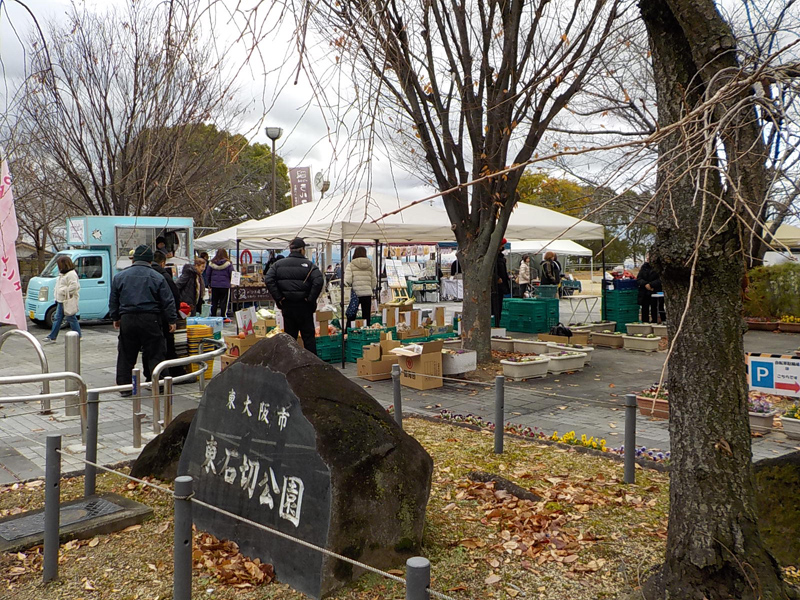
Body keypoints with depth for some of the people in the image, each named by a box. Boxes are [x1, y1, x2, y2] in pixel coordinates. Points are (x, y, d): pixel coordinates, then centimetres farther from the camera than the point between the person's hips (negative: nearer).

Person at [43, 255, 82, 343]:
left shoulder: (71, 274, -16)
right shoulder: (62, 274, 19)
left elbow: (74, 286, -25)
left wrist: (64, 292, -19)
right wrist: (57, 298, 16)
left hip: (68, 302, -10)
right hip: (61, 301, 10)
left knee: (71, 319, -3)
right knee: (57, 318, 10)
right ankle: (52, 337, 13)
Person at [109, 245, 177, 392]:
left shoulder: (119, 276, 6)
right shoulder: (157, 277, -1)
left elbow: (113, 300, 12)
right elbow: (168, 301, -1)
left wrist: (115, 318, 24)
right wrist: (172, 320, 7)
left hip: (127, 319, 2)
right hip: (150, 319, -2)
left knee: (126, 355, 11)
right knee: (155, 354, 4)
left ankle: (124, 386, 13)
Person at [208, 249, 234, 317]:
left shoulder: (211, 263, 2)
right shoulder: (228, 264, -7)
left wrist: (209, 283, 17)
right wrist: (230, 282, 13)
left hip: (214, 285, 3)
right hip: (225, 285, -2)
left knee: (214, 302, 10)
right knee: (224, 303, 2)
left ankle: (213, 317, 14)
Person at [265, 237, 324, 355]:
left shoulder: (279, 264, 5)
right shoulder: (308, 264, -5)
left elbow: (269, 280, -6)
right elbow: (319, 281, -19)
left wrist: (278, 298, -4)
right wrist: (311, 299, -11)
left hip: (287, 306, 3)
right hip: (304, 306, -3)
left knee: (289, 337, 10)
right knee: (308, 336, 5)